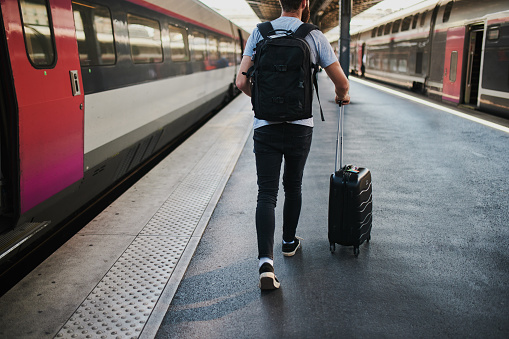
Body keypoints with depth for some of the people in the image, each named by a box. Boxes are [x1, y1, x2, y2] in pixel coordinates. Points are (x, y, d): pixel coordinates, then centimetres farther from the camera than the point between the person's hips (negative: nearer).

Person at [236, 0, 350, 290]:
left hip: (265, 126, 0)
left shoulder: (259, 33, 3)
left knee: (267, 194, 0)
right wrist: (342, 97, 26)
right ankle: (289, 242, 37)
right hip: (300, 126, 0)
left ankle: (266, 261, -13)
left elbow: (242, 82, -3)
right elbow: (342, 83, 1)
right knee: (293, 187, 19)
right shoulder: (315, 37, 0)